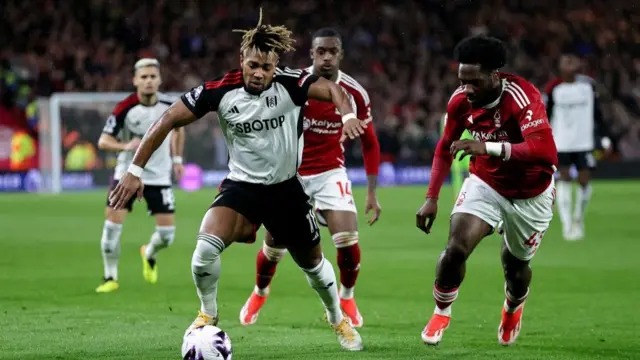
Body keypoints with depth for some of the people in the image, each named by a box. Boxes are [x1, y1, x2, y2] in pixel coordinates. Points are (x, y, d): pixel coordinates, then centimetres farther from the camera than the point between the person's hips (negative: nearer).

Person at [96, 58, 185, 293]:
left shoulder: (170, 105, -8)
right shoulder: (125, 109, -18)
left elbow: (178, 128, 15)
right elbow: (103, 141, -17)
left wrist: (177, 159, 12)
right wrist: (126, 146, -36)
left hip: (159, 175, 2)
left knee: (167, 234, -2)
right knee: (113, 222, -14)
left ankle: (149, 255, 34)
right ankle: (110, 277, 4)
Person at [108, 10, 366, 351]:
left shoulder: (289, 84, -17)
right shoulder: (220, 90, -17)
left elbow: (330, 89, -26)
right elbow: (169, 120, -13)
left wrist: (348, 116, -49)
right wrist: (135, 170, -16)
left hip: (286, 188, 1)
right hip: (241, 185, -1)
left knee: (312, 262, 15)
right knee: (206, 246, -26)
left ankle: (338, 320, 45)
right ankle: (207, 315, 1)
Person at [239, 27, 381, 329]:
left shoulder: (354, 93, -9)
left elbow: (369, 143, 2)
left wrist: (372, 193, -1)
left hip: (331, 174, 1)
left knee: (348, 241, -16)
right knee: (274, 244, 4)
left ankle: (347, 298, 12)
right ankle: (259, 294, 36)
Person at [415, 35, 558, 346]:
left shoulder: (523, 98, -34)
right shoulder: (460, 101, -16)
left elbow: (546, 152, -48)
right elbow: (445, 148, 2)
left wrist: (489, 147, -53)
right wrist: (431, 198, -3)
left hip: (531, 194, -2)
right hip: (485, 183, 3)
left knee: (514, 265, 11)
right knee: (456, 248, -18)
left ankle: (514, 306, 48)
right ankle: (441, 313, 9)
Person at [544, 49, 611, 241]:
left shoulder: (588, 84, 0)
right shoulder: (553, 88, -6)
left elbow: (597, 113, 9)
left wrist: (604, 138, 6)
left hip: (584, 142, 2)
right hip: (560, 143, -2)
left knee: (584, 180, 1)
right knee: (564, 180, -9)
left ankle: (579, 217, 25)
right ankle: (567, 225, -7)